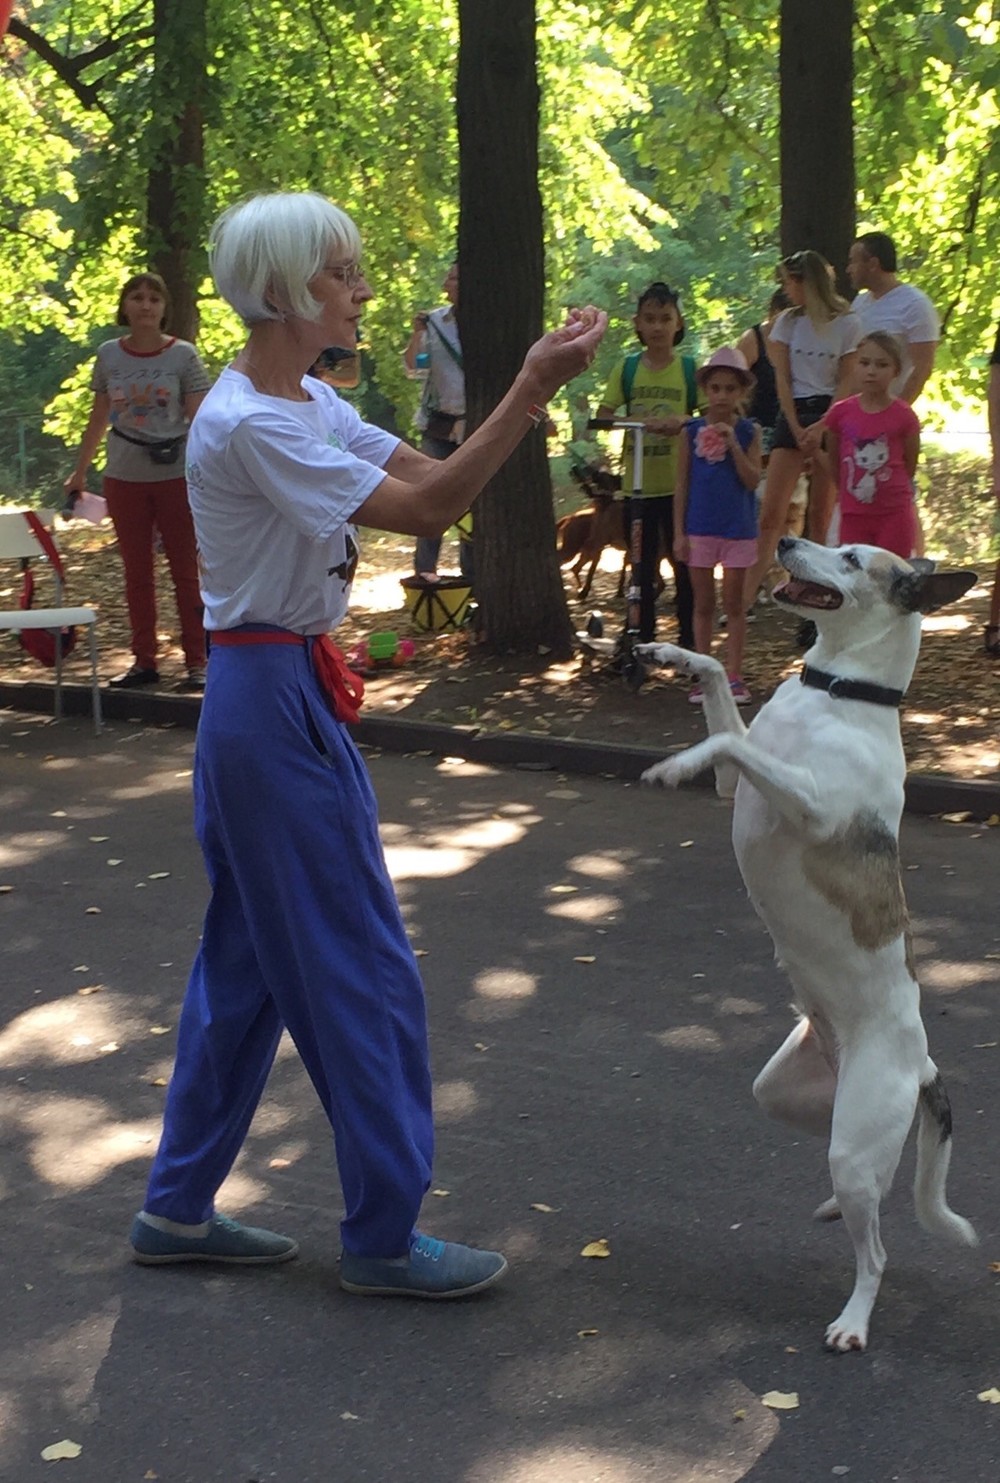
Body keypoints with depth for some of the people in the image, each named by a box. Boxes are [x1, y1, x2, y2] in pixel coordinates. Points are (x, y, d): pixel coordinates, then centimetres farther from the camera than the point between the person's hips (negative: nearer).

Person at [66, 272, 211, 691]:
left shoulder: (183, 355, -4)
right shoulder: (109, 355, 5)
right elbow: (99, 419, 12)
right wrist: (79, 472, 12)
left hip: (175, 476, -3)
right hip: (124, 479, 3)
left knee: (185, 570, 1)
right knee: (136, 574, 9)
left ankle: (196, 662, 5)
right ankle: (144, 661, 17)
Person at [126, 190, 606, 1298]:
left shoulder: (307, 405, 12)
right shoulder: (251, 425, -20)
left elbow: (429, 475, 8)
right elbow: (425, 511, -23)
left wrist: (536, 389, -5)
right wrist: (531, 391, -23)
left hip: (276, 697, 10)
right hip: (274, 700, -10)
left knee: (249, 959, 16)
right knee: (361, 967, -2)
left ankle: (179, 1208, 27)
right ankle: (383, 1236, 11)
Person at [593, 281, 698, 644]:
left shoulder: (689, 369, 1)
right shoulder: (626, 368, 3)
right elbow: (604, 414, -1)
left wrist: (682, 421, -21)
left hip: (678, 483, -1)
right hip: (638, 483, 1)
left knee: (683, 563, 4)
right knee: (642, 566, 9)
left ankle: (688, 639, 14)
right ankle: (644, 638, 19)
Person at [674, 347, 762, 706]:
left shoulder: (749, 432, 0)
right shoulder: (691, 432, 1)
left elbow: (752, 480, -10)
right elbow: (682, 485, 3)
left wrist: (733, 444, -19)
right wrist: (679, 532, -1)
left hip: (738, 529, -1)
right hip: (699, 528, 1)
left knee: (734, 603, 5)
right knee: (703, 604, 7)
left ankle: (734, 676, 9)